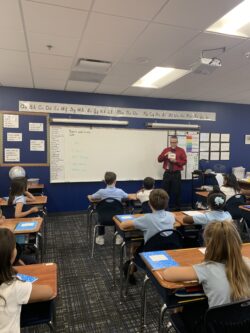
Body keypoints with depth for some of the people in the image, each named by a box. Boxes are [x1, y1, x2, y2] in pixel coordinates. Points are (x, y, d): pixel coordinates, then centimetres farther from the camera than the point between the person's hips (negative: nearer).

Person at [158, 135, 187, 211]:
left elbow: (184, 161, -4)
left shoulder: (181, 150, 3)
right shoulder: (165, 150, 8)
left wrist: (175, 161, -17)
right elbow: (159, 159, 4)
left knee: (176, 192, 2)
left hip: (176, 174, -2)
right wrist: (164, 155, -15)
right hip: (167, 173, 2)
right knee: (165, 191, 6)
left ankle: (177, 208, 15)